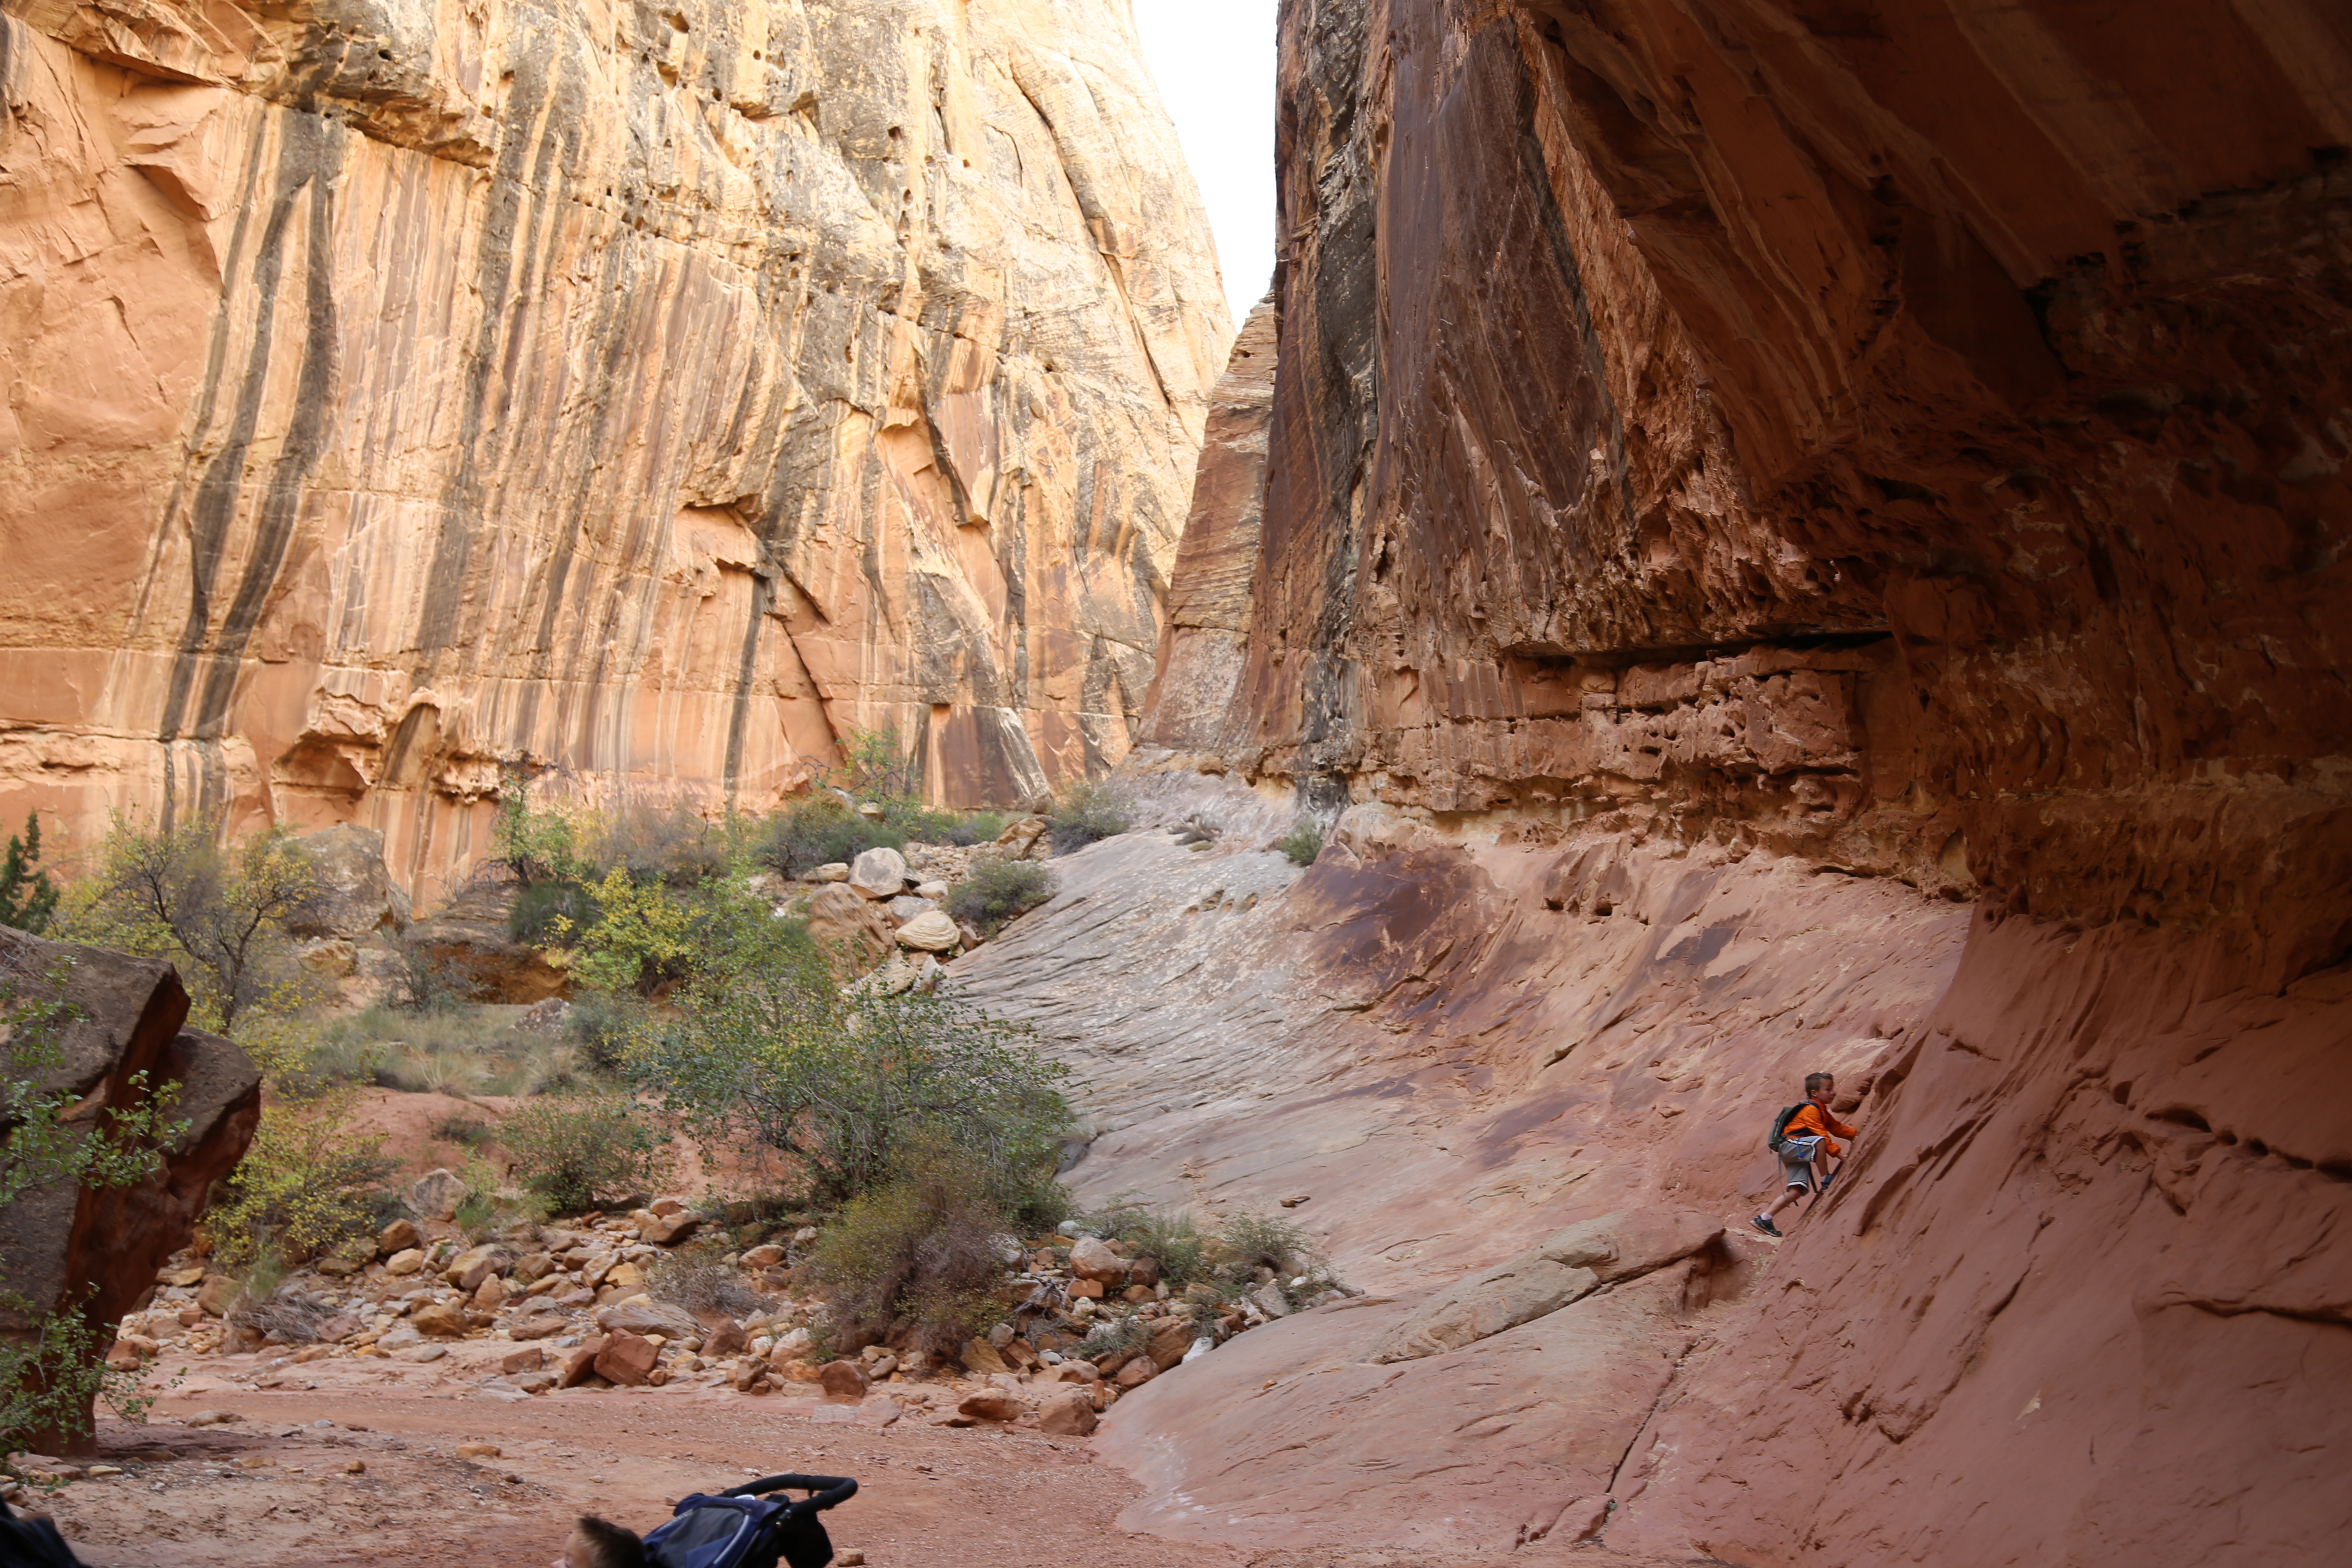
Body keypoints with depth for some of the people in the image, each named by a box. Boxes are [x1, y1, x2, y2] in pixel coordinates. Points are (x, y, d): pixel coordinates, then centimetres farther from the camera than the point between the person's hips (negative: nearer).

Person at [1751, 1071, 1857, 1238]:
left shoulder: (1822, 1111, 20)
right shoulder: (1811, 1110, -12)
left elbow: (1836, 1127, 19)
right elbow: (1821, 1135, -20)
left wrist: (1856, 1134, 6)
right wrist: (1838, 1152, -24)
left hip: (1799, 1153, 10)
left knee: (1796, 1191, -2)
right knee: (1819, 1141, -36)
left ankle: (1764, 1218, 0)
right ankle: (1826, 1181, -25)